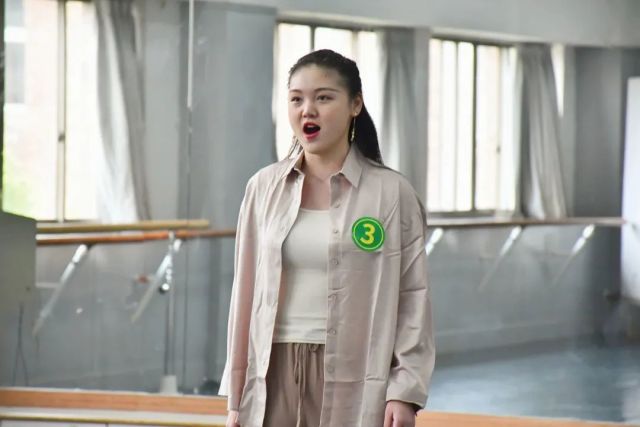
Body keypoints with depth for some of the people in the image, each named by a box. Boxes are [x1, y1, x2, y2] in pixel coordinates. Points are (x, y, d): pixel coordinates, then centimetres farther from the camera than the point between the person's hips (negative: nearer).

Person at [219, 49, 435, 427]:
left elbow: (413, 297, -1)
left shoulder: (392, 193, -1)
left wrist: (406, 391, -7)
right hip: (276, 378, 3)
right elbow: (246, 295, 9)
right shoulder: (264, 187, 6)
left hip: (355, 379, -3)